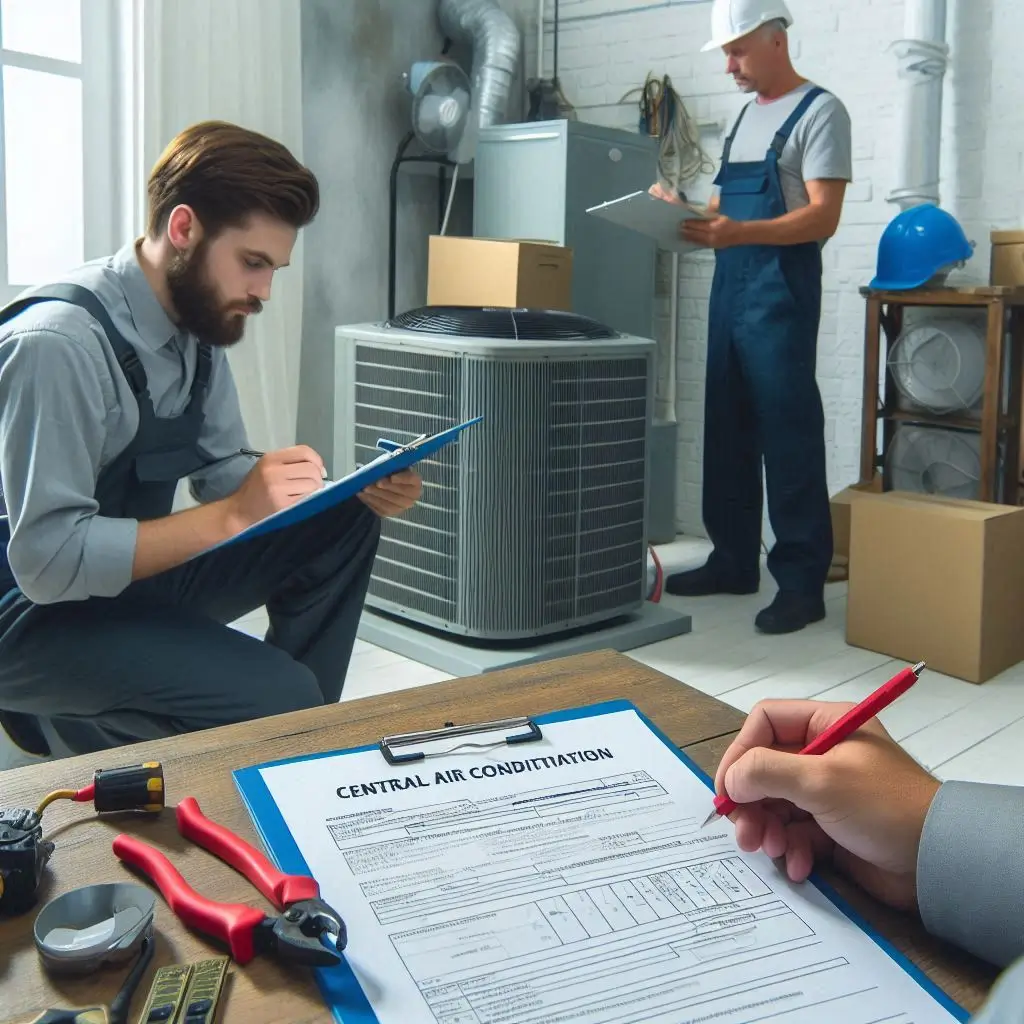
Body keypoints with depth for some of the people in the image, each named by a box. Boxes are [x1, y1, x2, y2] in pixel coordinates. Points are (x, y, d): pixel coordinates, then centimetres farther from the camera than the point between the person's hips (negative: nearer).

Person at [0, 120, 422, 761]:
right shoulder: (57, 343, -26)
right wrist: (233, 516, -30)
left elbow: (222, 469, 7)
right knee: (278, 697, -25)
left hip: (132, 576, 8)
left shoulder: (199, 322, -1)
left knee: (346, 522, -3)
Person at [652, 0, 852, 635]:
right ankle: (734, 560, 20)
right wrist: (685, 210, 4)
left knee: (788, 436, -8)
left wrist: (737, 232, -27)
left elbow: (822, 219, -15)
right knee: (727, 432, 10)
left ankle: (803, 582, -2)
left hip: (782, 290, -8)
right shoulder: (747, 114, 19)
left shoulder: (819, 112, -5)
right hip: (729, 287, 8)